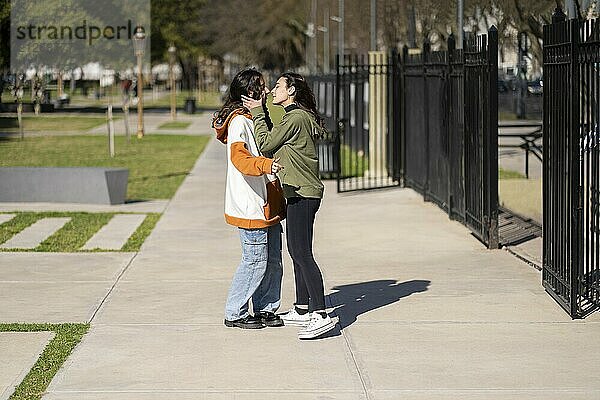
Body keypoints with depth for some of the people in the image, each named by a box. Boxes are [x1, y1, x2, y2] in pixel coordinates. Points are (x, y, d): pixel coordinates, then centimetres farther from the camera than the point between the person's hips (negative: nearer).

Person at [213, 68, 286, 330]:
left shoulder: (255, 118, 18)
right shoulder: (239, 121, -14)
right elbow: (239, 157, -29)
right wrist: (266, 165, -45)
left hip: (266, 205, 10)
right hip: (250, 206, -10)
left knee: (272, 259, 11)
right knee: (256, 260, -5)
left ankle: (266, 310, 21)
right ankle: (235, 314, 6)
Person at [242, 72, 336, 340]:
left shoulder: (296, 118, -14)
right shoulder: (298, 116, 17)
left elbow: (265, 144, -14)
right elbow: (274, 142, 17)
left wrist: (258, 113, -5)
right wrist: (260, 113, 11)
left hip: (303, 194, -11)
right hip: (300, 194, 11)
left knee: (302, 253, -12)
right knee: (297, 252, 15)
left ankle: (321, 315, -15)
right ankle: (302, 310, 22)